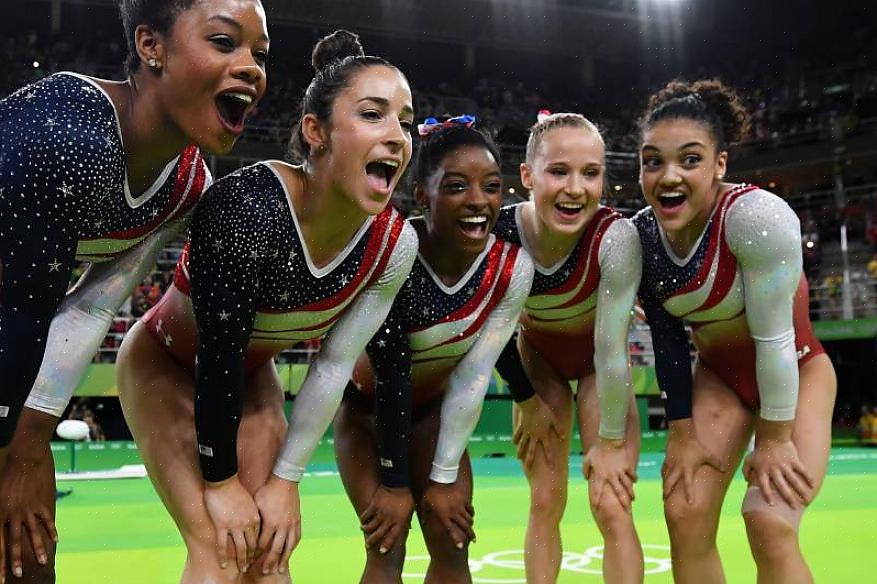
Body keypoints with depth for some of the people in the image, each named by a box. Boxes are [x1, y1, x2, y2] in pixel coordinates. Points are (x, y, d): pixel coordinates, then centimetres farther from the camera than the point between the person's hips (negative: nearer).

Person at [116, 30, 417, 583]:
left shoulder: (395, 245, -21)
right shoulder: (249, 206, -37)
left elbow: (335, 365, -11)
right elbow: (217, 351, -29)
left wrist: (286, 478, -8)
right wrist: (221, 479, -20)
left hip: (251, 375, 5)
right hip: (166, 364, -4)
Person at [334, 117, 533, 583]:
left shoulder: (513, 268, -22)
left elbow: (473, 378, -18)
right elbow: (390, 372, -27)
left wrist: (444, 477, -13)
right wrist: (395, 484, -21)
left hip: (435, 405, 3)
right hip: (366, 404, -3)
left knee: (453, 547, 0)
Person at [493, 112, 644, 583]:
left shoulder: (616, 237, -35)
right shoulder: (496, 233, -27)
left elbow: (611, 349, -28)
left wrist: (610, 441, -19)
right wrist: (528, 402, -1)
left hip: (598, 364, -2)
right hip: (537, 355, 2)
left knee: (612, 508, -9)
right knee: (544, 505, 3)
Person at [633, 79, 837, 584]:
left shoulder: (756, 215, -29)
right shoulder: (641, 235, -12)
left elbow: (774, 338, -25)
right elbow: (667, 339, -3)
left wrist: (775, 439, -18)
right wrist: (683, 432, -2)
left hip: (796, 372, -5)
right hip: (718, 375, 5)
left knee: (771, 524, -19)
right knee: (685, 516, -7)